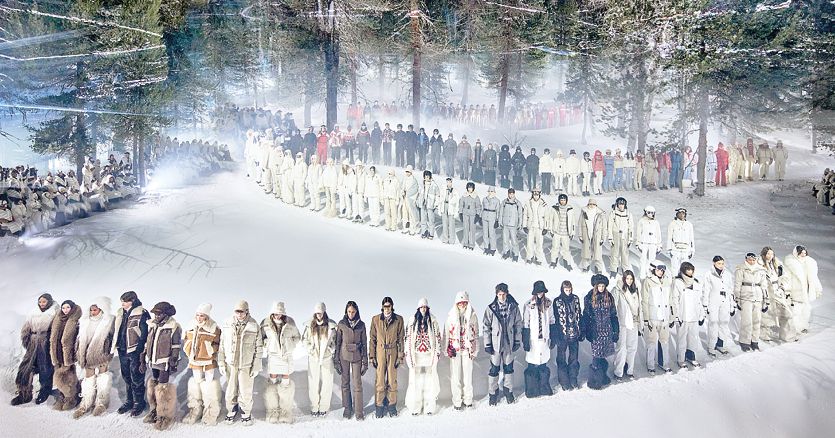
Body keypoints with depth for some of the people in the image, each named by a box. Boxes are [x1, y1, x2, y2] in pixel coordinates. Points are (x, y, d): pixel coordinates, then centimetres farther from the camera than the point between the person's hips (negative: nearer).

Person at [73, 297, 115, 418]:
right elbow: (80, 338, 18)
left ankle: (101, 404, 7)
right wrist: (78, 352, 14)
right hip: (88, 355, 4)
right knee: (89, 378, 5)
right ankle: (86, 404, 7)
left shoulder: (109, 321, -4)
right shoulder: (85, 321, 11)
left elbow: (112, 339, -3)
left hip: (102, 355, -4)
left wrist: (109, 353, -9)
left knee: (103, 376, -1)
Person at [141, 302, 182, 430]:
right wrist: (143, 359, 16)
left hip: (165, 363, -7)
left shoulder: (173, 327, -11)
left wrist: (173, 363, -13)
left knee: (163, 388, -5)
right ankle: (154, 410, 31)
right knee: (152, 386, 14)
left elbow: (176, 347, -11)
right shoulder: (152, 325, 9)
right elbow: (147, 343, 17)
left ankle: (165, 416, 6)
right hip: (153, 362, 7)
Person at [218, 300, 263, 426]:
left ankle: (246, 413, 24)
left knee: (246, 391, 5)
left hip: (246, 365, -2)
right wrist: (221, 363, 2)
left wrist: (256, 367, -2)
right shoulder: (227, 324, -3)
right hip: (230, 363, 2)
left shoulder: (254, 326, -8)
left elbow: (258, 348, -2)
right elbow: (222, 345, 5)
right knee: (231, 390, 12)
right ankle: (231, 411, 32)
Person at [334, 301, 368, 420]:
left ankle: (359, 411, 3)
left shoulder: (361, 325, 1)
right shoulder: (341, 324, 0)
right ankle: (347, 408, 18)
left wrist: (365, 361, 2)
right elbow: (337, 342, 3)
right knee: (345, 382, 7)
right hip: (344, 356, 0)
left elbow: (364, 343, 5)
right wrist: (336, 360, -1)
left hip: (356, 356, 0)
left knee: (357, 383, -3)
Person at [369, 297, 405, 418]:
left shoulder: (398, 319, 3)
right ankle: (379, 407, 10)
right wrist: (372, 356, 1)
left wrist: (400, 356, 0)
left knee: (392, 380, 4)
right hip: (380, 353, 0)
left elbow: (401, 338, 5)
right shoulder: (376, 319, 4)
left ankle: (392, 406, 17)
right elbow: (372, 339, 6)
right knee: (379, 380, 0)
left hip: (393, 353, 0)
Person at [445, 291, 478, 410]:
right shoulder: (451, 315, 0)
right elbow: (447, 333, 5)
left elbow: (475, 334, 9)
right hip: (454, 349, -1)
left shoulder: (472, 315, 2)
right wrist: (447, 349, 2)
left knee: (468, 375, 4)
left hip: (468, 350, 1)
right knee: (455, 376, 1)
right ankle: (457, 401, 12)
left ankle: (467, 399, 20)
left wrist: (475, 351, 7)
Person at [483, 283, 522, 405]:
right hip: (495, 344, -2)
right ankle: (493, 393, 18)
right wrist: (487, 344, -6)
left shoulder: (513, 307, -3)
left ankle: (508, 391, 29)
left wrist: (517, 341, 4)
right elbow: (486, 327, -3)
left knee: (508, 368, 13)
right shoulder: (491, 308, -7)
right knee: (494, 369, 4)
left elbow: (518, 324, 6)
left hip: (509, 343, 2)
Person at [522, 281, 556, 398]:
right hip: (533, 340, -3)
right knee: (533, 366, 3)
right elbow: (525, 325, -6)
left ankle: (544, 388, 27)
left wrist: (553, 338, 8)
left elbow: (552, 322, 10)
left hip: (544, 339, 3)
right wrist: (526, 342, -7)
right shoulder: (528, 306, -9)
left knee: (543, 364, 11)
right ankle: (531, 390, 15)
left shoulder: (548, 304, 3)